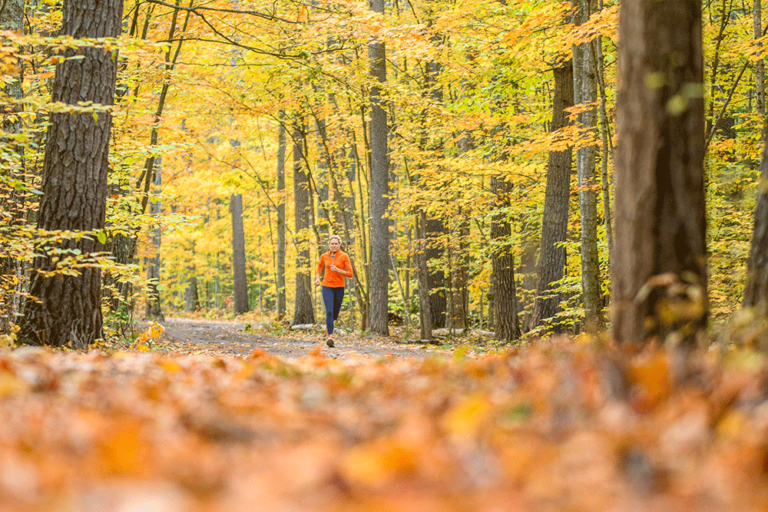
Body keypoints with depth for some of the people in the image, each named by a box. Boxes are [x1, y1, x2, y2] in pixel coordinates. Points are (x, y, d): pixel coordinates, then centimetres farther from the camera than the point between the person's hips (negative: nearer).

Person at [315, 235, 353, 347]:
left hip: (339, 287, 0)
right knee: (329, 311, -19)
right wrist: (318, 278, 15)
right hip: (327, 287, 0)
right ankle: (330, 336, -24)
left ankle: (328, 325, 47)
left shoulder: (344, 256, -5)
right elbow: (320, 265, 27)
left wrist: (338, 270, -21)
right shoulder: (324, 256, 3)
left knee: (335, 313, 14)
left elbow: (350, 274, -7)